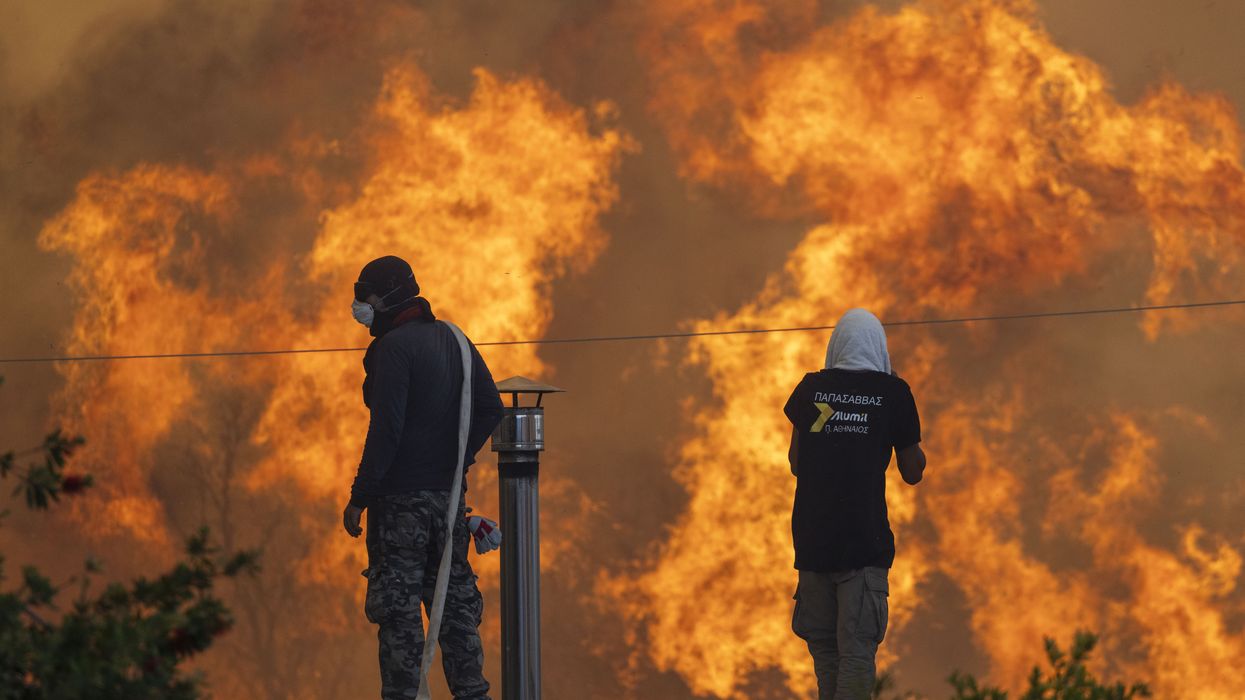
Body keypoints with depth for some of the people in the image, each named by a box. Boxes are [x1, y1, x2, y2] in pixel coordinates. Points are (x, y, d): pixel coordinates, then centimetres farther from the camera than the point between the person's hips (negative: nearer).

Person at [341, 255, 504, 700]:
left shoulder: (393, 347, -13)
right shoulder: (453, 340, 11)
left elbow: (386, 429, -18)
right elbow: (490, 408, 12)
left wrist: (359, 497, -14)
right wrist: (457, 460, 13)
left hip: (401, 496, -8)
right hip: (449, 494, 8)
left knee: (398, 605, -3)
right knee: (455, 598, 12)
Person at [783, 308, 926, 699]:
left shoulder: (810, 388, 6)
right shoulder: (893, 392, -1)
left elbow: (795, 464, 12)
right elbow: (912, 473, 6)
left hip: (813, 536, 3)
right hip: (864, 539, -3)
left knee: (823, 643, 14)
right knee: (857, 645, -5)